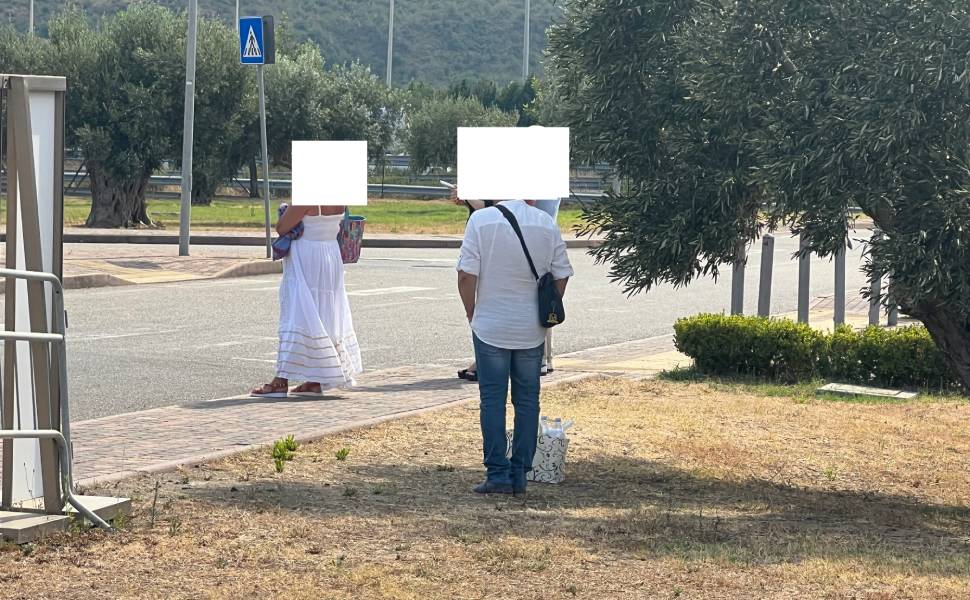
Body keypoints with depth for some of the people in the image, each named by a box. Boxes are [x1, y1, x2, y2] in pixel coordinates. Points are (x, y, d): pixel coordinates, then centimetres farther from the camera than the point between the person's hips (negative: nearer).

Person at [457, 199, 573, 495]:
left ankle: (498, 475, 1)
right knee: (527, 401, 10)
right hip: (531, 331, 2)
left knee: (492, 400, 4)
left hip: (490, 328, -2)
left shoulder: (481, 220, -9)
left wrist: (472, 312, 4)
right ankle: (519, 475, 12)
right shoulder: (547, 224, -3)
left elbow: (466, 275, -12)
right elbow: (562, 275, 2)